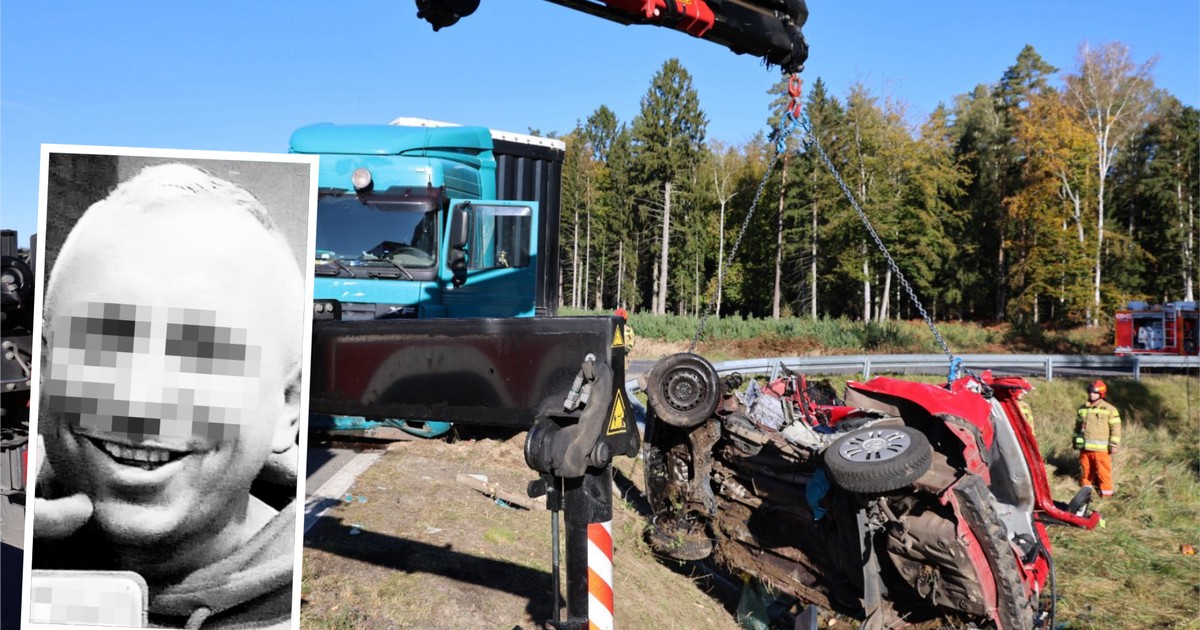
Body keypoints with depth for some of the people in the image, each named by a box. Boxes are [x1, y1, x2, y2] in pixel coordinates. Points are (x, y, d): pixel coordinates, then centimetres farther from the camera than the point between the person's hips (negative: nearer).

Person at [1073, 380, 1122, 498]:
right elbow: (1078, 426, 20)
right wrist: (1076, 441, 20)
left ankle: (1106, 493, 6)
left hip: (1101, 449, -5)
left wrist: (1114, 444, -8)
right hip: (1085, 448, 5)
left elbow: (1115, 428, -4)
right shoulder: (1082, 409, 11)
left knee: (1103, 471, -4)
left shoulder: (1109, 409, -3)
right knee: (1085, 471, 13)